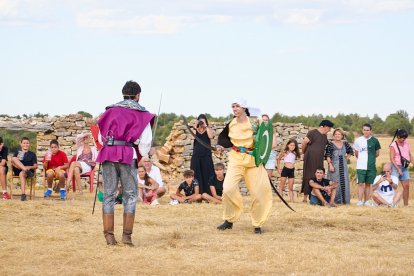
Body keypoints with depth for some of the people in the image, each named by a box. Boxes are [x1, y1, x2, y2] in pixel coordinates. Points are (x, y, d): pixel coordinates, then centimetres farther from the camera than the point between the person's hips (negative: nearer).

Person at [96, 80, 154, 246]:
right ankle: (127, 235, -3)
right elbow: (145, 141, 0)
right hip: (128, 156, -3)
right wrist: (144, 155, 16)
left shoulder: (110, 111, 16)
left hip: (107, 155, 3)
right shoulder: (141, 114, 5)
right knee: (130, 195, 3)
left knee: (109, 195, 6)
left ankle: (109, 235, 1)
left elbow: (101, 136, 17)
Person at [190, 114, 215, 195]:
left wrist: (206, 126, -9)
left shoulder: (208, 130, 7)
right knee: (197, 176, 0)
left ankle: (208, 194, -3)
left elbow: (211, 136, -14)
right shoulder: (195, 130, 9)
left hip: (206, 155, -1)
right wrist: (195, 126, -11)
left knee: (207, 175, -3)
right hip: (196, 155, 1)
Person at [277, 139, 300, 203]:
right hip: (285, 169, -3)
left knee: (291, 188, 4)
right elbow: (278, 159, 9)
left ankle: (292, 201, 3)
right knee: (281, 186, 0)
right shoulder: (285, 152, 0)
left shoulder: (295, 153, 8)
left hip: (291, 171, 3)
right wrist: (279, 168, 7)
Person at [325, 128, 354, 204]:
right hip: (334, 166, -4)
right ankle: (336, 200, -4)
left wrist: (347, 158, 10)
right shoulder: (330, 144, -3)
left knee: (344, 182, 4)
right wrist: (330, 164, -15)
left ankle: (344, 200, 9)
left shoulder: (345, 144, 9)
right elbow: (328, 155, -7)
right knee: (335, 183, -5)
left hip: (343, 166, 4)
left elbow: (350, 151, 23)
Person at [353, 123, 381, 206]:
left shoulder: (374, 140, 2)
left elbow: (377, 153, 11)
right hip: (360, 166, 0)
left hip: (371, 166, 0)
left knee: (368, 184, 6)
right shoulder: (358, 140, 4)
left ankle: (366, 201, 12)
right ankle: (360, 201, -5)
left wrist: (370, 158, 10)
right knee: (360, 183, -6)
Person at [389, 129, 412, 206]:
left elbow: (410, 155, 16)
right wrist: (398, 169, -19)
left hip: (405, 167, 6)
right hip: (396, 166, -6)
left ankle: (406, 204, 8)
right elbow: (392, 159, -13)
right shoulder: (393, 146, -9)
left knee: (406, 186, 3)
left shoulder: (406, 143, 9)